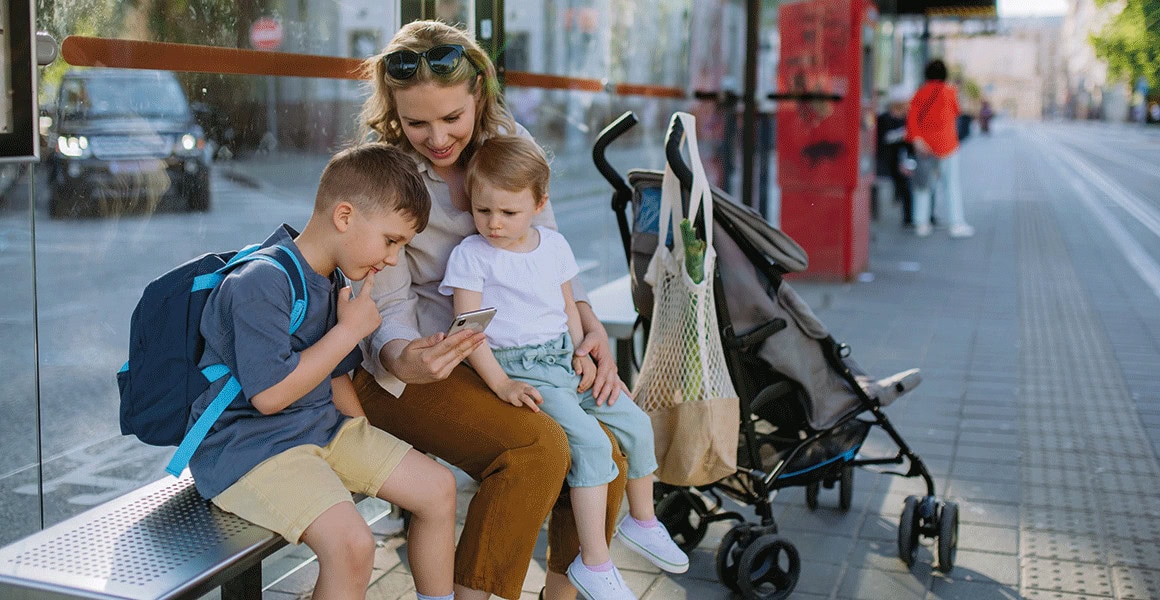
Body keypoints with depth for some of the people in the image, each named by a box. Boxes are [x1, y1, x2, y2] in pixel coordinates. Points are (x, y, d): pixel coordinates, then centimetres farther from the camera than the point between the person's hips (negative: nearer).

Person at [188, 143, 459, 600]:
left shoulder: (332, 282, 9)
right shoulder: (260, 283, -22)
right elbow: (270, 394, -26)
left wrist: (365, 440, 9)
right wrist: (349, 330, -19)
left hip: (324, 427, 10)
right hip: (248, 447, -9)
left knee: (438, 486, 7)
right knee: (351, 544, -30)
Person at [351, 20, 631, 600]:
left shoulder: (510, 142, 0)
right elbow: (387, 307, -12)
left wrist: (592, 329, -6)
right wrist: (405, 360, -34)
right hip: (416, 368, -5)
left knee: (607, 445, -14)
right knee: (538, 447, -29)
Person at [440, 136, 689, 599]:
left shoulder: (554, 246, 8)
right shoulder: (470, 256, -8)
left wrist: (582, 354, 4)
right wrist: (501, 386, -20)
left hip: (563, 360, 7)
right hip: (517, 368, -6)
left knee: (636, 423, 3)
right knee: (590, 440, -23)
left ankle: (642, 521, 28)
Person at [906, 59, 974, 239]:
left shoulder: (920, 93, 2)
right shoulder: (950, 92, -4)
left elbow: (912, 116, -10)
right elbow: (956, 113, 9)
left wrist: (916, 138, -17)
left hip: (924, 146, 3)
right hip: (945, 143, -3)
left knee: (922, 184, 10)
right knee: (951, 183, 1)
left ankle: (921, 223, 7)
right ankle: (956, 224, 0)